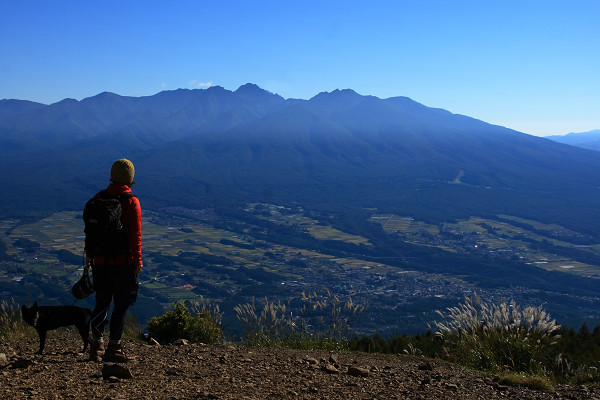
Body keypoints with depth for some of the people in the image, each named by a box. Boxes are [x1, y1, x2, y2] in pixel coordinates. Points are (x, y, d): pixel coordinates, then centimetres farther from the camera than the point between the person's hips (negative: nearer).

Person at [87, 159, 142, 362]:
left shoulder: (99, 198, 5)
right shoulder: (131, 201, -9)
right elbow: (135, 234, -12)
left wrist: (89, 254, 19)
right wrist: (137, 260, -6)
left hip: (100, 261, 5)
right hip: (123, 262, -5)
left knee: (102, 303, 15)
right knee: (121, 305, 3)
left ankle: (97, 346, 18)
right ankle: (113, 349, 5)